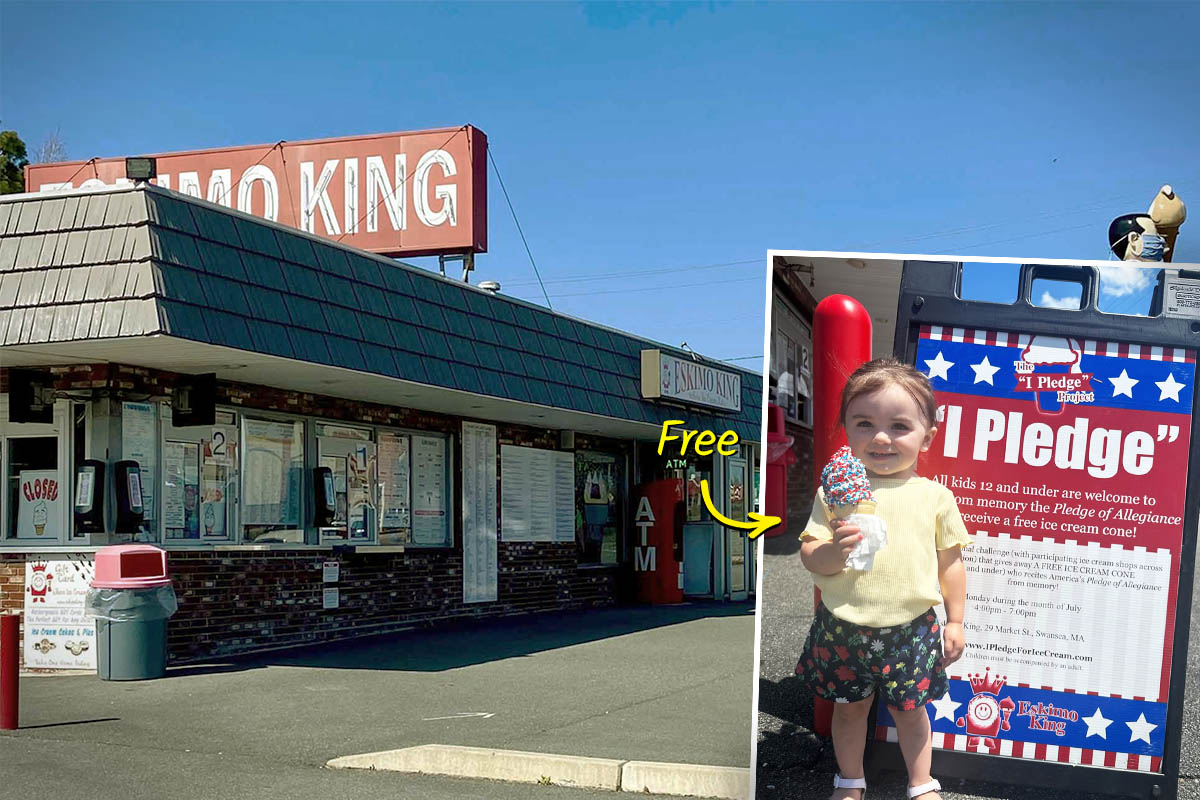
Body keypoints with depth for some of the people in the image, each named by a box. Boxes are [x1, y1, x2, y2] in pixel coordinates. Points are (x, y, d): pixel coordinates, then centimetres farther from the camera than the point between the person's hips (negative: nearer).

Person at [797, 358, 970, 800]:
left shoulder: (935, 497, -4)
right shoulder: (835, 491, -6)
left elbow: (950, 561, 4)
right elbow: (809, 555, -6)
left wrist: (955, 621, 5)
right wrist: (833, 552, -28)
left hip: (911, 630, 0)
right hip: (844, 628, 1)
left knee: (909, 710, 15)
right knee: (849, 708, 17)